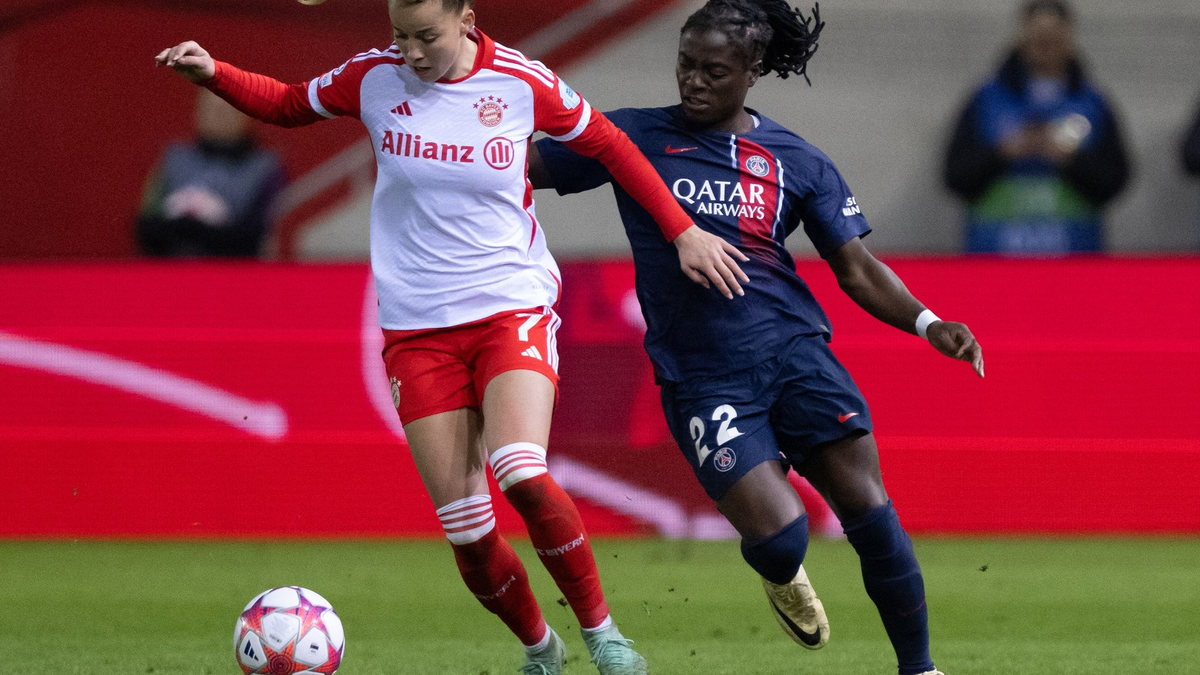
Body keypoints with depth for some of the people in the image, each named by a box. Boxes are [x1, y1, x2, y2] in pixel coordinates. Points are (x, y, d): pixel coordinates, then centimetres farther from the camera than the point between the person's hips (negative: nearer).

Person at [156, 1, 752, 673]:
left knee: (523, 476, -27)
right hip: (417, 327, 2)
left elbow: (609, 145, 9)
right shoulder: (375, 77, -1)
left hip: (513, 310, -2)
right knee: (465, 528, -5)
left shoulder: (523, 83, -5)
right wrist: (213, 73, 0)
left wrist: (682, 230, 10)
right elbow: (287, 104, 16)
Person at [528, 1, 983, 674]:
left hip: (794, 349, 1)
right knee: (778, 536, -16)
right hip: (701, 379, -1)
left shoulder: (796, 161, 8)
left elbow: (857, 268, 8)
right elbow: (524, 164, 8)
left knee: (867, 506, -12)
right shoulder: (636, 137, 6)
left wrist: (925, 322, -8)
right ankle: (783, 579, 22)